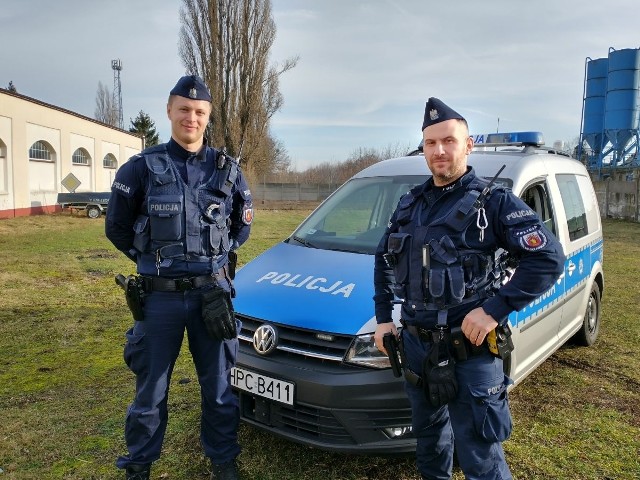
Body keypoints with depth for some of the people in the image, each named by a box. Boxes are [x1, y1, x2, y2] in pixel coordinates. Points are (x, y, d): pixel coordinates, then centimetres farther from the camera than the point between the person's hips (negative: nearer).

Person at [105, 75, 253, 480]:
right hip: (159, 295, -1)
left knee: (219, 385, 13)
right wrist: (154, 258, 10)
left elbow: (243, 224, 17)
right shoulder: (143, 167, -3)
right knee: (151, 389, 11)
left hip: (213, 292, 2)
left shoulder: (227, 170, 3)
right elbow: (117, 227, 7)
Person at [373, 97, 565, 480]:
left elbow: (549, 259, -16)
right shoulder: (410, 205, 9)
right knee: (428, 434, 24)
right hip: (417, 345, 6)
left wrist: (495, 309, -22)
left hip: (470, 351, -6)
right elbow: (384, 260, 21)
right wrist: (383, 317, 13)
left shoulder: (493, 201, -9)